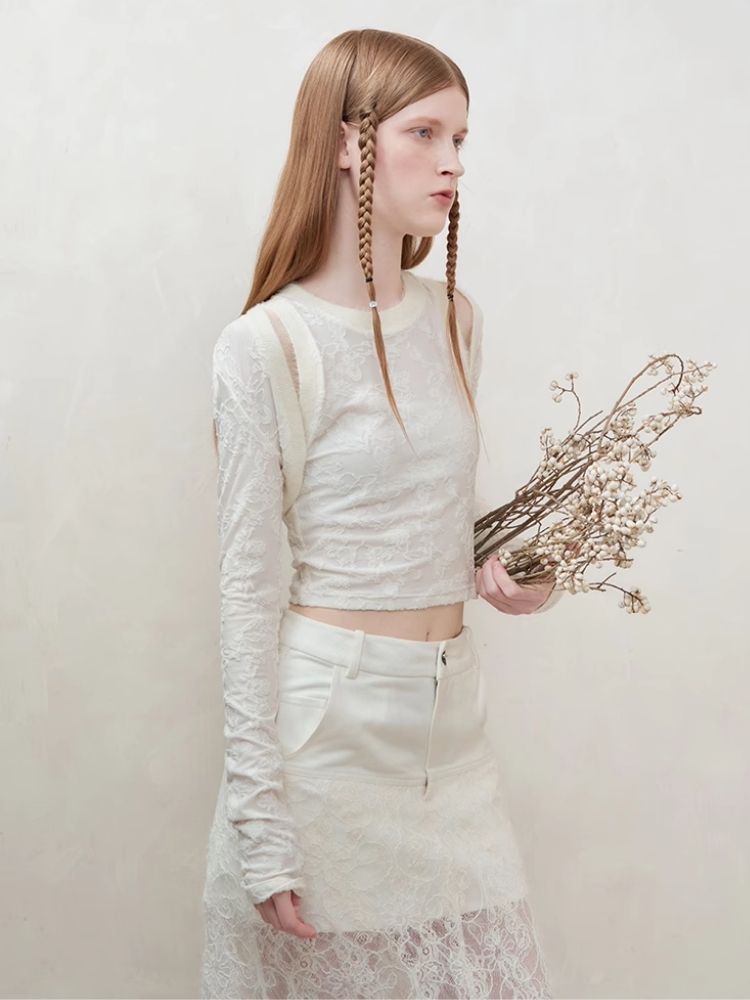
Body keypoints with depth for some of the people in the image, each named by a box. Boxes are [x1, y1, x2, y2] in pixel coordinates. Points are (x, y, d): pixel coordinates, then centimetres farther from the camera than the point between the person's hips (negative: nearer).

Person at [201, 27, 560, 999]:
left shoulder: (455, 319, 7)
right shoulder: (266, 346, -11)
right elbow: (246, 587, -10)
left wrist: (490, 574, -1)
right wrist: (260, 824, -12)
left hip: (453, 710, 6)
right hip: (329, 714, -5)